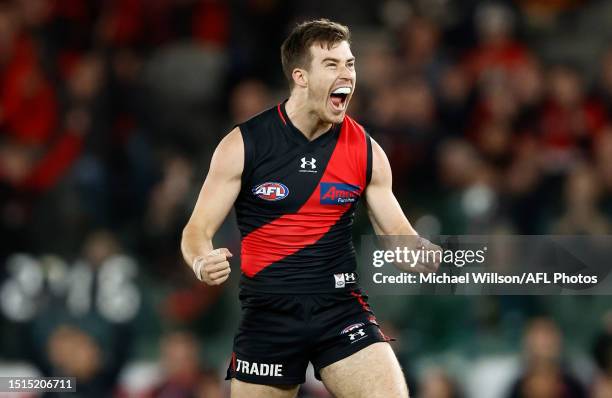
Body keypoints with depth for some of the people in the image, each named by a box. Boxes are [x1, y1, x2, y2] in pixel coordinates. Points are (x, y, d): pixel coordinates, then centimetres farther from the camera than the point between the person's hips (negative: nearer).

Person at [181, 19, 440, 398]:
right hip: (268, 313, -1)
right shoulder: (244, 145, -6)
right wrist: (202, 263, -26)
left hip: (341, 309, 1)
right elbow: (198, 230, -2)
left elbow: (398, 235, 8)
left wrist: (425, 254, -16)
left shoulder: (366, 151, 1)